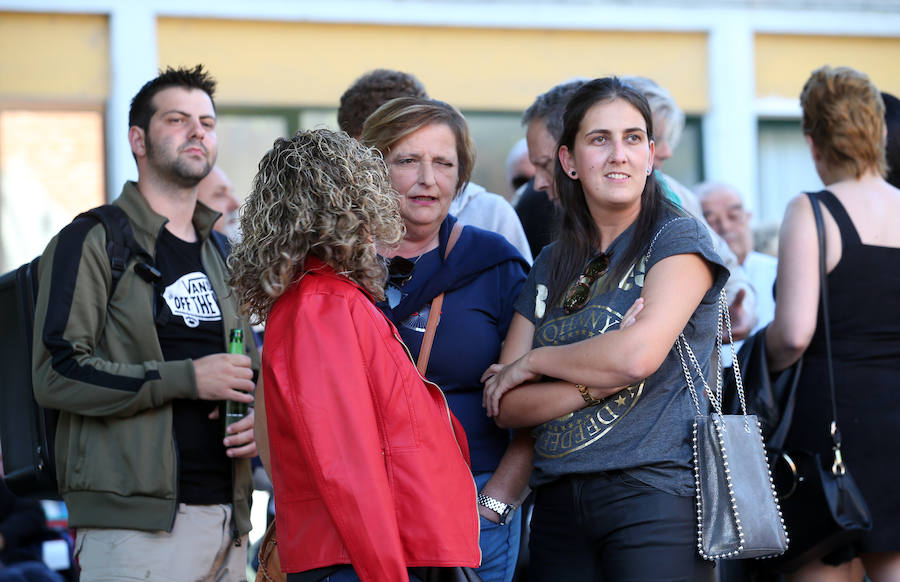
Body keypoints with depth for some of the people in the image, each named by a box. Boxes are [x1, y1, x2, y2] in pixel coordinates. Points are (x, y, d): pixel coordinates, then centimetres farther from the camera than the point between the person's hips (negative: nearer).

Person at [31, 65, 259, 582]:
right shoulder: (90, 243, -1)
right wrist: (187, 378, -16)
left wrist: (258, 418, 7)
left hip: (226, 515, 7)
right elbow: (56, 374, -12)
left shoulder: (222, 255, 21)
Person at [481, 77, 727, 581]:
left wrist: (534, 360, -2)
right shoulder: (553, 266, 15)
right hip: (559, 501, 5)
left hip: (654, 492, -5)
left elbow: (639, 354, -16)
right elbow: (507, 406, 6)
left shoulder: (678, 238, 0)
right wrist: (599, 383, -11)